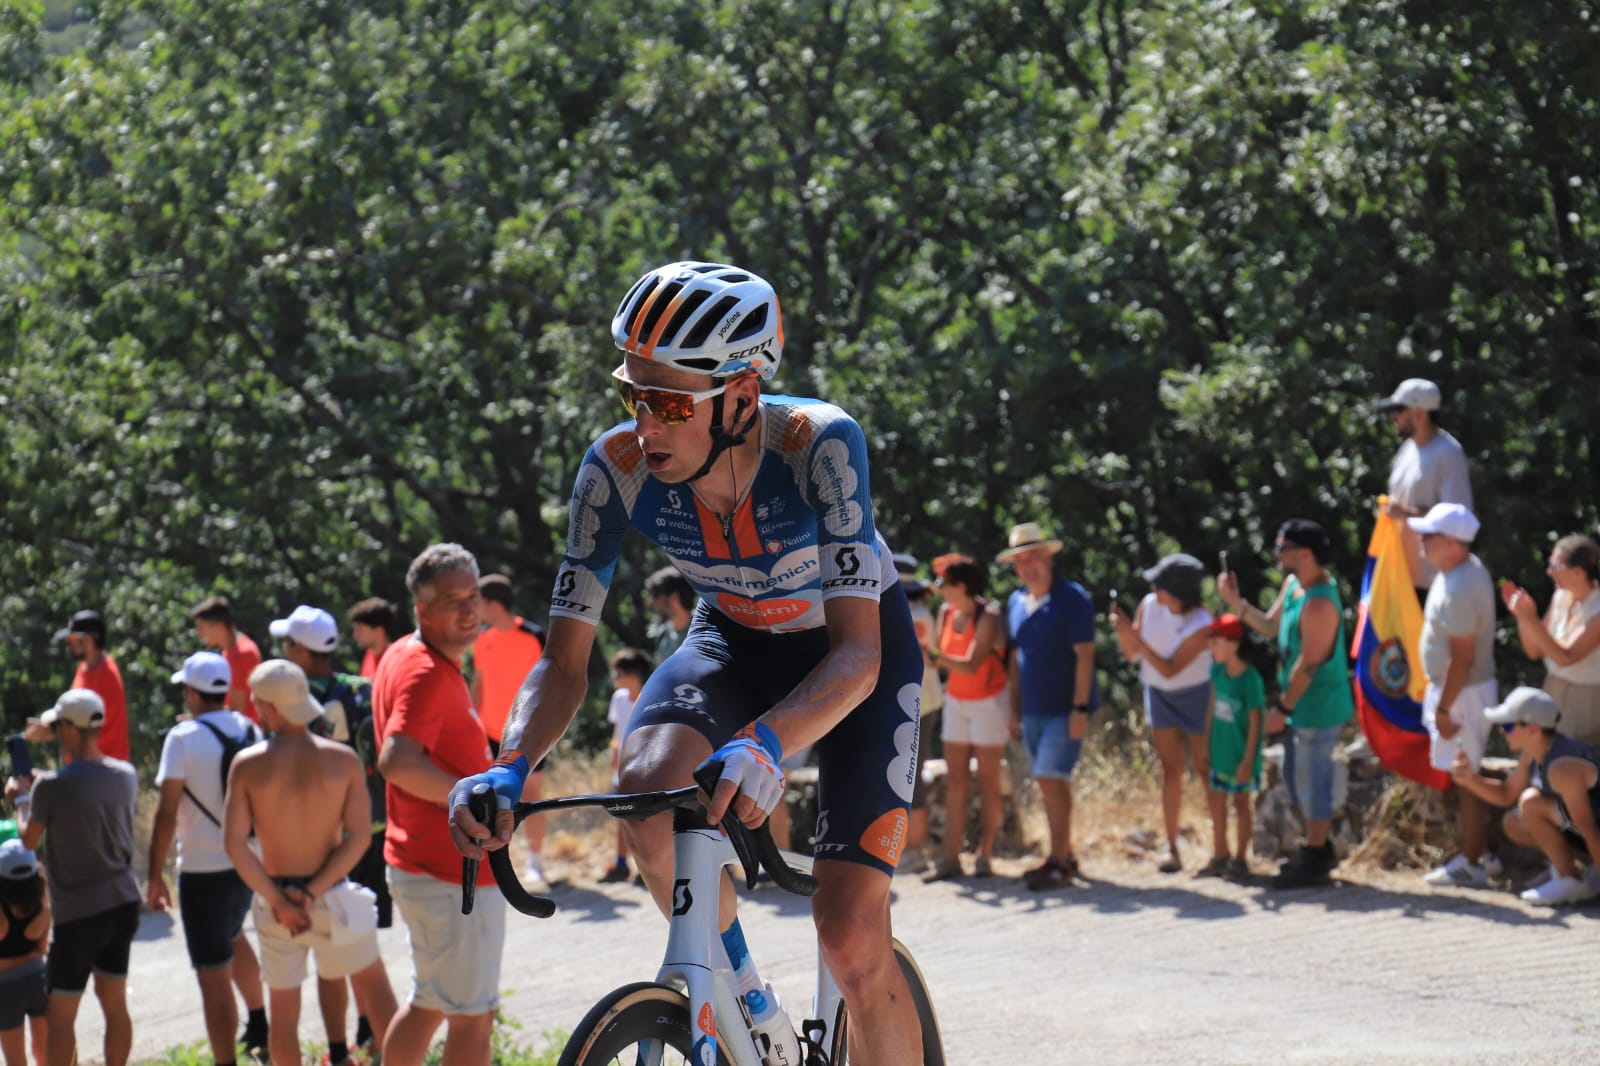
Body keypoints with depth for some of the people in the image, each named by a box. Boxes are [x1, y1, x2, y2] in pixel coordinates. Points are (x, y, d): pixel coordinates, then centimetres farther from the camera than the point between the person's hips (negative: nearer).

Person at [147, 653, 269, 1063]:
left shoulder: (184, 738, -14)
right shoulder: (251, 731, 3)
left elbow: (166, 816, -16)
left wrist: (155, 876, -10)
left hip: (204, 870, -7)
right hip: (249, 863, 7)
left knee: (214, 977, -4)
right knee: (233, 937, 33)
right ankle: (259, 1024, 46)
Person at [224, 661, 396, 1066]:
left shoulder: (248, 765, -8)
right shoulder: (343, 759, -6)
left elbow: (235, 843, -11)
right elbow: (358, 836, -11)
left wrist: (278, 901, -9)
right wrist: (312, 892, -12)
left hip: (276, 902, 0)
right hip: (333, 902, 0)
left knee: (283, 1008, 11)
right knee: (374, 983, 17)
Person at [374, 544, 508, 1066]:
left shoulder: (408, 657, 12)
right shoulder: (425, 672, -20)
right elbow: (398, 763, -35)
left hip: (420, 863, 10)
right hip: (456, 878, -10)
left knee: (429, 1003, 21)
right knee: (472, 1017, -1)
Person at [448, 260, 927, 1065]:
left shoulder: (818, 444, -35)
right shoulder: (618, 467, -26)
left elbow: (856, 652, -41)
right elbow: (564, 663, -22)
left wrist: (766, 743, -61)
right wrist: (508, 771, -42)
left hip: (858, 644, -3)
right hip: (735, 640, 3)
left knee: (851, 938, -15)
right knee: (647, 784, -30)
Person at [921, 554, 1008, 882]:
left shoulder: (987, 617, -19)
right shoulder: (947, 613, 1)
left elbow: (971, 666, -27)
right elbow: (938, 659, 3)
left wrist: (935, 656, -36)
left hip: (988, 702, -6)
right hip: (956, 702, 6)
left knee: (988, 781, -1)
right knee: (955, 782, 1)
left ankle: (985, 856, 2)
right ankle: (951, 858, 0)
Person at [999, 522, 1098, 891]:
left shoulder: (1071, 598, -10)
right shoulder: (1016, 602, 10)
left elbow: (1084, 654, -14)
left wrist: (1081, 708, -19)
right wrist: (1015, 708, 14)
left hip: (1065, 709, -7)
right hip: (1033, 709, 7)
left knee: (1051, 779, -13)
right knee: (1050, 782, 11)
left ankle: (1060, 863, -9)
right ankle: (1064, 856, 21)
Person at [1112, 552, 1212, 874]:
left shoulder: (1201, 625, -24)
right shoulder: (1149, 606, -12)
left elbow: (1169, 670, -27)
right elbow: (1132, 655, -1)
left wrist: (1135, 636, -31)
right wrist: (1122, 631, -22)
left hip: (1195, 697, -4)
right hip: (1160, 696, 4)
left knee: (1204, 770, 3)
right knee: (1170, 770, 3)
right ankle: (1171, 847, 2)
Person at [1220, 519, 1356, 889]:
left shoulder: (1319, 604, -26)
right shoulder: (1292, 584, 5)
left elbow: (1307, 665, -24)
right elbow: (1270, 625, 16)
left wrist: (1283, 708, -19)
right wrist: (1234, 601, 4)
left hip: (1318, 706, -10)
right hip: (1304, 704, 10)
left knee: (1312, 779, 0)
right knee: (1296, 776, 21)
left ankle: (1314, 861, 11)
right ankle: (1318, 848, 34)